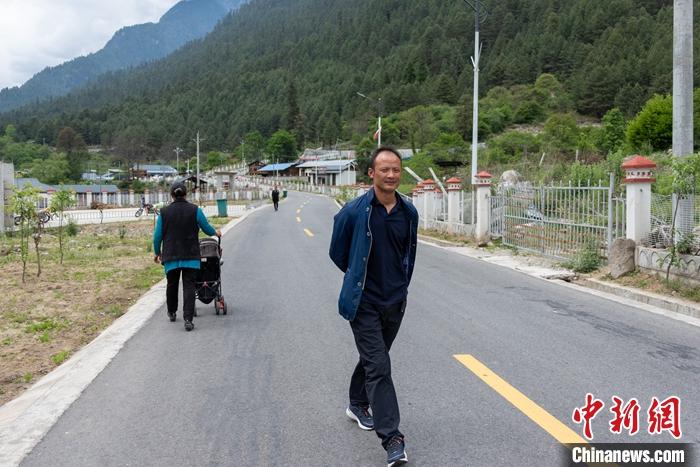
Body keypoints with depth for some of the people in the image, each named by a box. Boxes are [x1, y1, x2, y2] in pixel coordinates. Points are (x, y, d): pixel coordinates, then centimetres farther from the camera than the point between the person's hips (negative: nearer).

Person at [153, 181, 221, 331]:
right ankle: (188, 319, -11)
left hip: (171, 256, 2)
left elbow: (157, 236, 2)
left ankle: (172, 313, 38)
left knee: (172, 285, 19)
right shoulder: (195, 210, -3)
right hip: (191, 256, -1)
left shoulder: (164, 212, 0)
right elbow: (207, 229, 6)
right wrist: (216, 233, 28)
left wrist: (157, 253, 18)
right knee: (189, 286, -1)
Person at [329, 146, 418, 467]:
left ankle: (358, 404, 45)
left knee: (373, 359, 21)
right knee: (378, 367, -9)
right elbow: (337, 252, 2)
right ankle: (391, 439, -3)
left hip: (395, 301, 5)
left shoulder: (409, 212, 0)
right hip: (364, 302, -5)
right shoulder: (354, 211, -14)